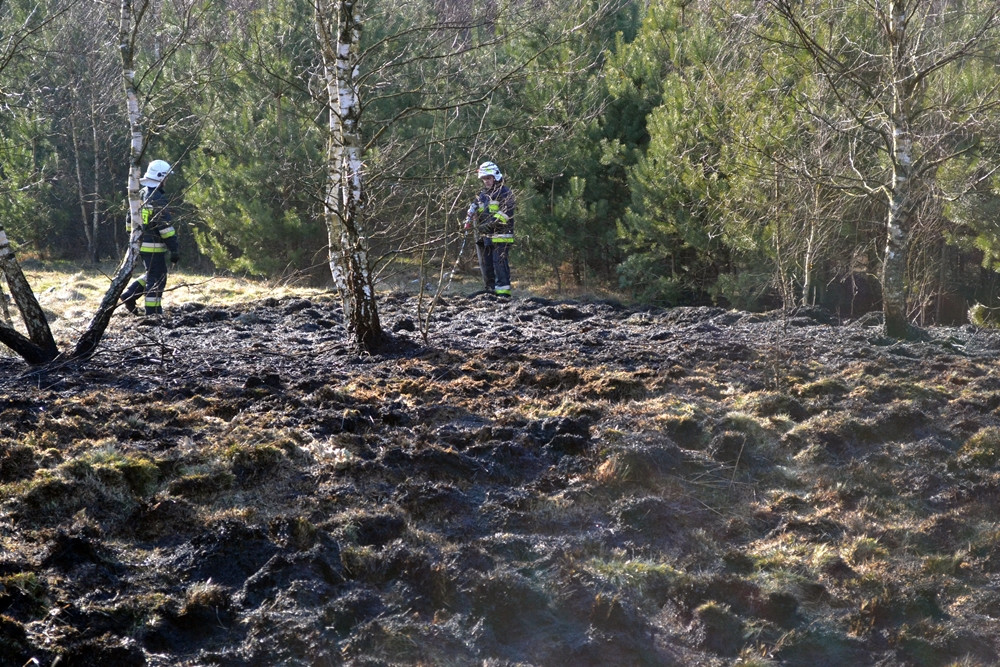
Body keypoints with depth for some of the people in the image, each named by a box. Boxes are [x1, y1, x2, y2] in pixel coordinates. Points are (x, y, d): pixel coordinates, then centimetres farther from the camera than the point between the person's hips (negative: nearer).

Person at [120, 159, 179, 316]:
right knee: (157, 279, 0)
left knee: (151, 274, 23)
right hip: (154, 245, -8)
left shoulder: (141, 195, 9)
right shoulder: (158, 199, -18)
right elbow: (165, 226, -20)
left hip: (139, 243, 8)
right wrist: (174, 250, -17)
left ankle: (130, 295, 13)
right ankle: (153, 313, 1)